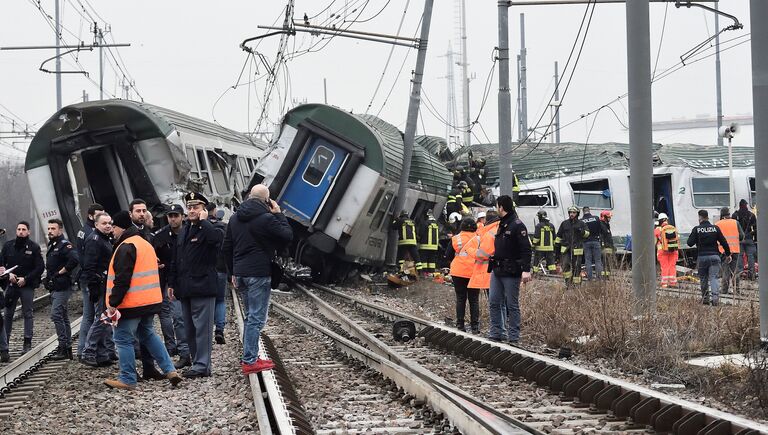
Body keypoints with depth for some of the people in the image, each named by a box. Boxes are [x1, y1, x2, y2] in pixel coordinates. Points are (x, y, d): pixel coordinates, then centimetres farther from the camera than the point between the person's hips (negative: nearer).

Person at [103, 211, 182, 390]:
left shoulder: (126, 247, -15)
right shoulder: (146, 244, 16)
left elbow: (122, 279, -21)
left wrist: (113, 303, -18)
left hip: (131, 303, -9)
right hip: (151, 301, 9)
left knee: (123, 339, 0)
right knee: (148, 335, 19)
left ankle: (127, 379, 4)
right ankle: (170, 370, 12)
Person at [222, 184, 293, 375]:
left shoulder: (235, 218, 11)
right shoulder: (266, 218, -14)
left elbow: (226, 248, 16)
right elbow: (288, 236, -7)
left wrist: (233, 272, 22)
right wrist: (279, 214, 1)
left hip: (241, 272, 8)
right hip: (259, 273, -8)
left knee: (251, 315, 18)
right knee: (256, 317, -4)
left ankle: (249, 357, 20)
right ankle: (250, 361, -6)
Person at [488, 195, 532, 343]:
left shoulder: (517, 225, -12)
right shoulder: (502, 225, 15)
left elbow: (526, 249, -18)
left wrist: (526, 270, -25)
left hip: (511, 272, -9)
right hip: (497, 270, 9)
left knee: (512, 305, -1)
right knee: (494, 303, 8)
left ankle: (513, 337, 5)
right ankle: (496, 333, 14)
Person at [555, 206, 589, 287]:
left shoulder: (581, 224, 4)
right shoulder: (564, 223, 10)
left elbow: (587, 233, 6)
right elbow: (559, 235, 16)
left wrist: (582, 232, -16)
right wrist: (556, 245, 12)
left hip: (577, 249, -1)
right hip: (565, 249, 1)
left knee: (576, 266, 2)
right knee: (565, 265, -11)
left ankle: (576, 283, 10)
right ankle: (568, 281, 2)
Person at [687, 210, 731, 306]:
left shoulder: (696, 229, -3)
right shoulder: (715, 228, 3)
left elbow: (690, 243, -4)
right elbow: (724, 242, 5)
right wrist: (728, 254, 16)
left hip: (702, 257, -1)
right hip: (714, 256, 1)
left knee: (703, 278, 12)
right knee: (713, 277, -2)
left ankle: (705, 298, 15)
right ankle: (715, 296, -21)